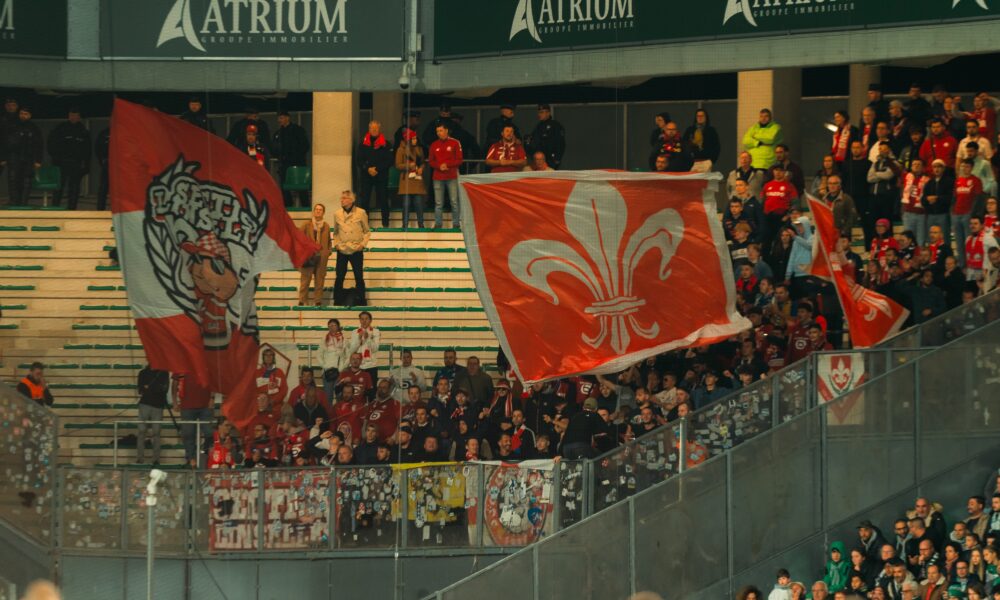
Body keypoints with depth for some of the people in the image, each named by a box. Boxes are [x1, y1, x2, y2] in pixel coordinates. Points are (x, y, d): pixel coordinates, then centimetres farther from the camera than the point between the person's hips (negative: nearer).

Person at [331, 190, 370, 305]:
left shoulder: (361, 213, -1)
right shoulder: (337, 214, 6)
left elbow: (367, 231, 6)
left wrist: (363, 244, -6)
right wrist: (336, 244, 3)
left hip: (356, 250, -2)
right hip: (342, 251, 2)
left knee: (359, 277, 2)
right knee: (339, 277, 0)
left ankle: (360, 302, 9)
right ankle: (338, 302, 8)